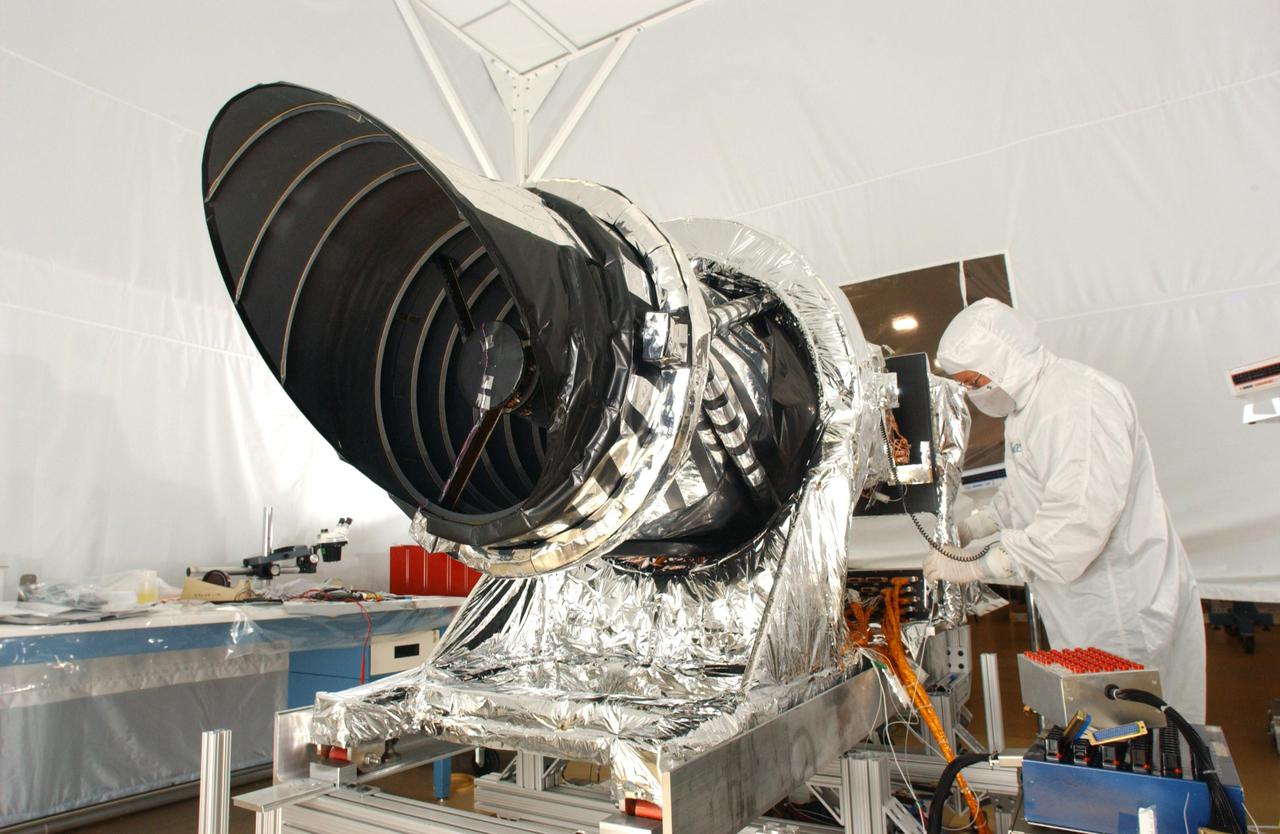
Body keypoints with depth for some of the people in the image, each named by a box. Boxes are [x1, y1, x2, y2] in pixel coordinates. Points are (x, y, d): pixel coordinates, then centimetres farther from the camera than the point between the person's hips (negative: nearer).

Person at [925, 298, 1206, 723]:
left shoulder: (1077, 400, -23)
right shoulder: (1028, 405, 10)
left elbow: (1077, 522, -31)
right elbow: (1020, 496, 22)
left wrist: (976, 567, -25)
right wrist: (967, 529, 8)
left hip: (1125, 608, -9)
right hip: (1081, 607, 10)